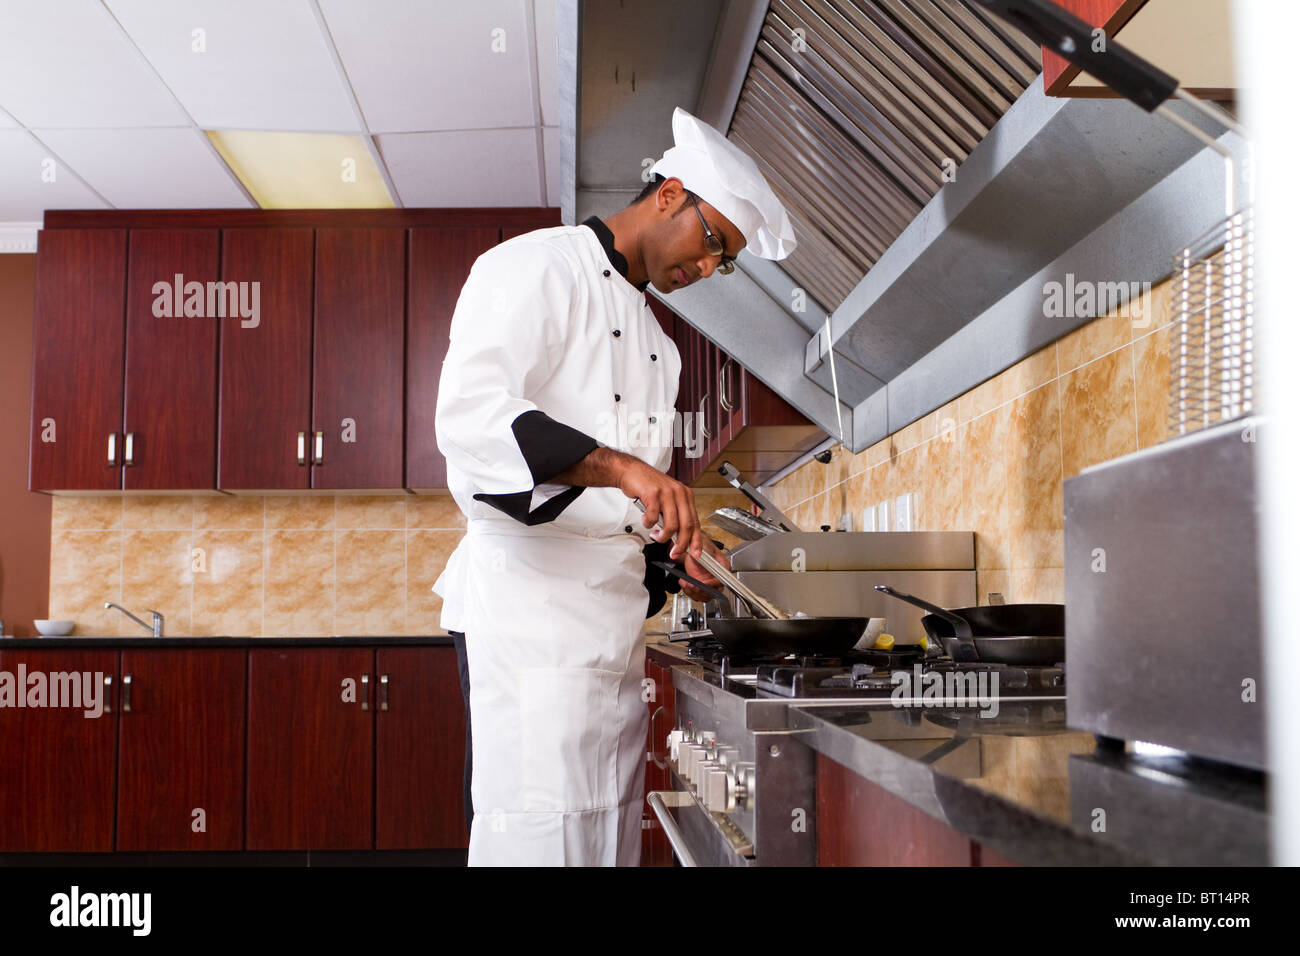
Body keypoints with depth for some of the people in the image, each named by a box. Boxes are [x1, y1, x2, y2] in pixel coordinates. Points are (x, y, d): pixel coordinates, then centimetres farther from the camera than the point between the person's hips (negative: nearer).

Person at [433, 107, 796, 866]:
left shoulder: (653, 336, 23)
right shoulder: (535, 268, -4)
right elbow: (470, 415, -22)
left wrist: (670, 541, 9)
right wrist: (620, 467, -32)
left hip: (616, 615, 9)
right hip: (530, 601, -8)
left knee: (609, 827, 11)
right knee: (539, 834, -9)